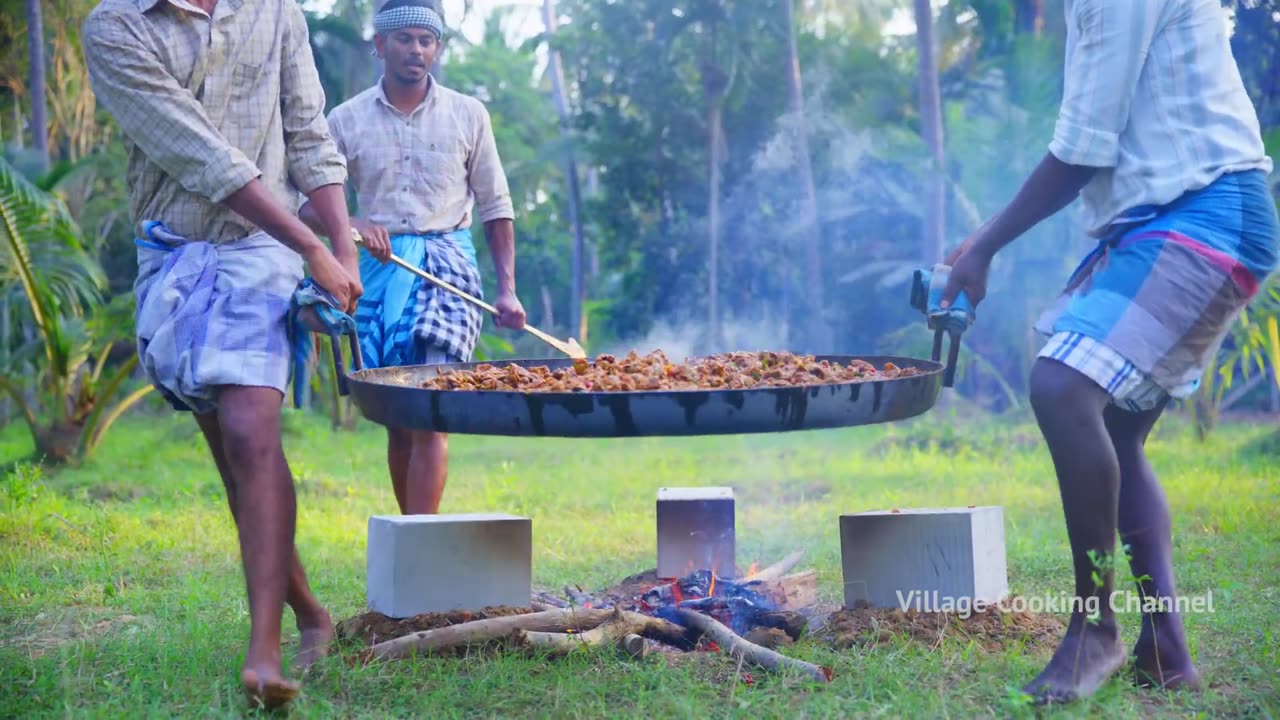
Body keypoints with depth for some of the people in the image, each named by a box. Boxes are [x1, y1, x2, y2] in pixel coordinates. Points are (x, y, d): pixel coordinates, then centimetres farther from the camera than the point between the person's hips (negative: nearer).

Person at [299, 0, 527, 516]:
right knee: (397, 417, 6)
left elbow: (495, 207, 12)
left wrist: (507, 289, 3)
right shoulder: (346, 120, 7)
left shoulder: (468, 115, 7)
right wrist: (349, 225, -17)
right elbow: (306, 205, 5)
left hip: (448, 260, -2)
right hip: (379, 269, 2)